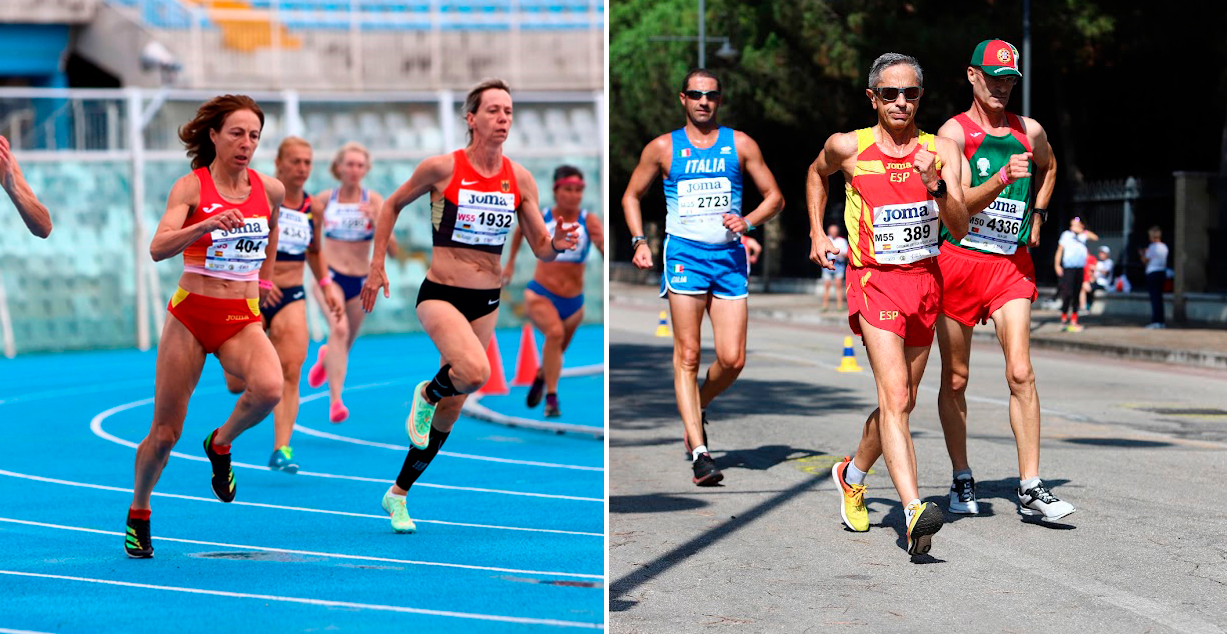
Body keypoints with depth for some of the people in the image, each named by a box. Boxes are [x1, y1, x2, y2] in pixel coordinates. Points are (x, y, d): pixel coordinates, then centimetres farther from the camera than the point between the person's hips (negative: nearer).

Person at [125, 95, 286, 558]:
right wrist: (206, 224, -37)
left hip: (242, 319, 2)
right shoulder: (191, 187, -9)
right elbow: (158, 248, -23)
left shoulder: (270, 189, 3)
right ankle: (138, 514, 29)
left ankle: (221, 444, 2)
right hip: (191, 316, -2)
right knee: (165, 433, 2)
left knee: (268, 389, -30)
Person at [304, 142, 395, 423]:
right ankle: (335, 400, -32)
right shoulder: (324, 199, -1)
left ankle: (325, 357, 53)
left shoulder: (374, 201, -4)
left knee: (344, 345, 15)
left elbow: (392, 250, -12)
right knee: (339, 329, -28)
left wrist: (377, 221, -25)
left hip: (360, 281, 2)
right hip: (329, 275, -2)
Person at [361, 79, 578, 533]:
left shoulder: (520, 179, 0)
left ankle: (398, 494, 28)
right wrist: (377, 266, 2)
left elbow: (541, 250, 3)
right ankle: (427, 393, 3)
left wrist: (558, 245, -20)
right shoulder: (442, 168, -10)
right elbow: (392, 206, 6)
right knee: (474, 371, -33)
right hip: (440, 295, -5)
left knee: (451, 410, 10)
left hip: (487, 301, 5)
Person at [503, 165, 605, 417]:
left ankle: (540, 378, 57)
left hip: (573, 302, 2)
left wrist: (601, 242, -48)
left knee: (556, 352, 22)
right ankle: (551, 399, -26)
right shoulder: (539, 218, -8)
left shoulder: (589, 221, -12)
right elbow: (520, 230, 16)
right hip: (540, 294, -2)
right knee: (555, 332, -32)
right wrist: (510, 262, 22)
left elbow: (608, 254, -27)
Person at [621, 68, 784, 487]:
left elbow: (774, 197, 12)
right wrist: (639, 241, 3)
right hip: (684, 252, -2)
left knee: (733, 360, -4)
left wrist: (749, 221, -7)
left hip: (730, 255, 2)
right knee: (687, 355, -10)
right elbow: (631, 196, 17)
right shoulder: (662, 148, 7)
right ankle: (699, 452, -11)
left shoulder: (740, 145, 9)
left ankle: (697, 409, 28)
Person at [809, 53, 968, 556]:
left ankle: (853, 475, 42)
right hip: (875, 282, -4)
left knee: (902, 403, 15)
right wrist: (817, 234, 14)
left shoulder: (941, 151, 0)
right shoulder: (849, 147, -3)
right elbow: (816, 174, 20)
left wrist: (936, 185, -23)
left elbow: (959, 227, -7)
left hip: (925, 282, 4)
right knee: (894, 399, -20)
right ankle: (913, 512, -33)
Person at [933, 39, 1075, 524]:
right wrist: (1002, 179, -30)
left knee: (1020, 373, -11)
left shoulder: (1030, 132, 9)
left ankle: (1030, 489, -11)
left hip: (1012, 264, 2)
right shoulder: (953, 132, -4)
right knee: (955, 379, 6)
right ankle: (961, 481, 20)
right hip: (959, 260, -2)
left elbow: (1048, 169, 33)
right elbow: (959, 202, -15)